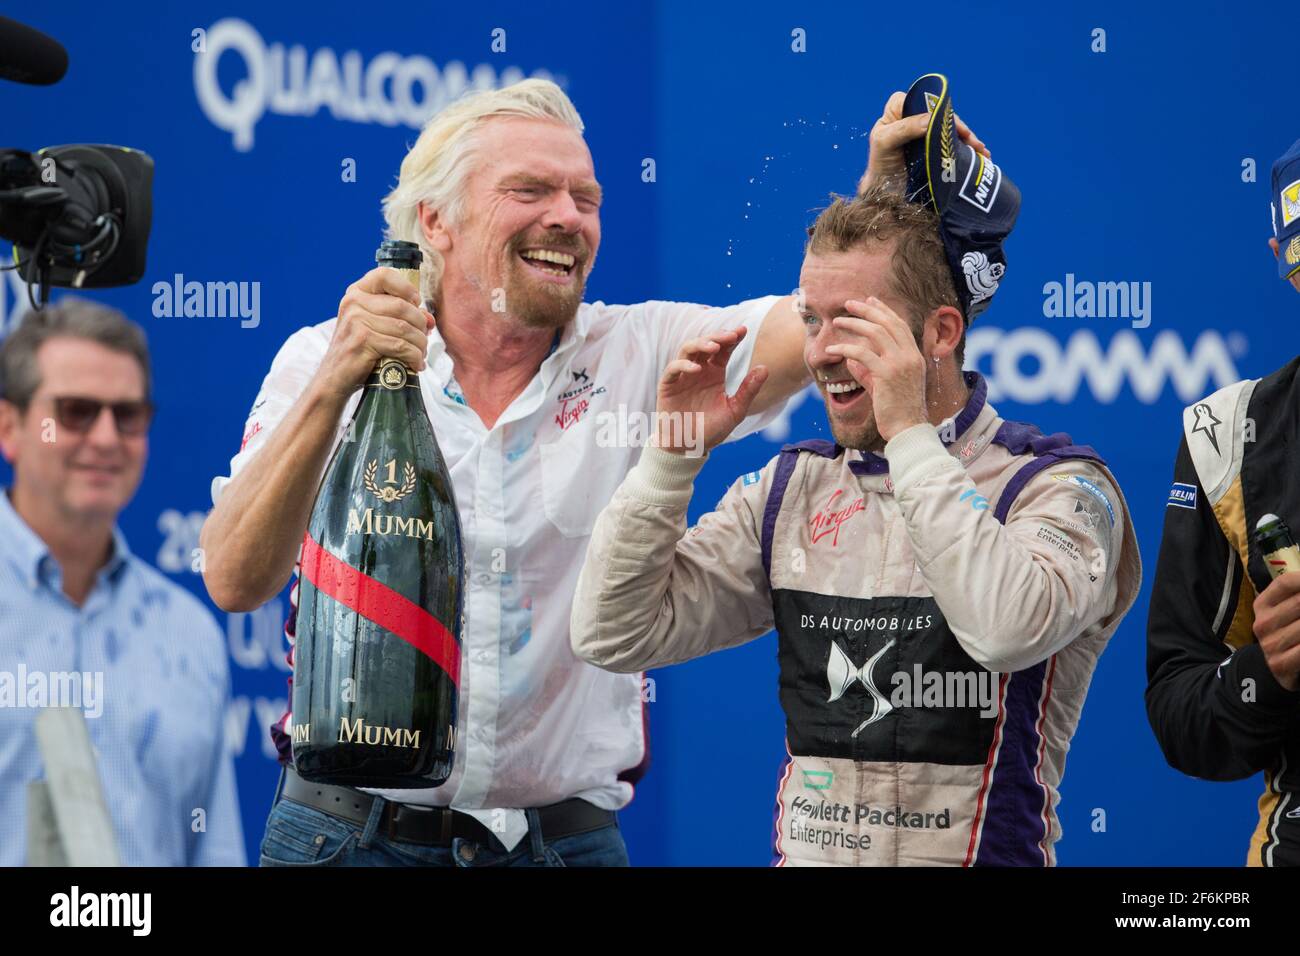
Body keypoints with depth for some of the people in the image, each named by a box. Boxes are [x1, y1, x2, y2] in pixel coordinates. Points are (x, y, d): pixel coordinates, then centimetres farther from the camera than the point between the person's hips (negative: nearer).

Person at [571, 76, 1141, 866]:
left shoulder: (1055, 487, -1)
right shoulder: (790, 490, 12)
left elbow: (1009, 630, -22)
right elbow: (616, 636, 8)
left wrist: (911, 436, -14)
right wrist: (674, 453, 0)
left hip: (981, 854, -4)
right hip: (804, 849, 4)